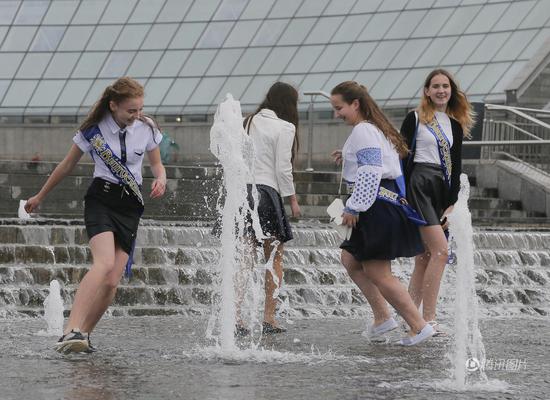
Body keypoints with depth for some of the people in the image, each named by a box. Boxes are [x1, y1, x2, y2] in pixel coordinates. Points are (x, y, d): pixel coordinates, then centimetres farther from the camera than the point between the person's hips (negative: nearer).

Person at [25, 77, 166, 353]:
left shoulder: (146, 128, 1)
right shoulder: (93, 130, -5)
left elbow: (157, 164, 16)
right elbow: (67, 166, 9)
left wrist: (161, 179, -8)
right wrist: (40, 197, 19)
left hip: (130, 206, 4)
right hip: (101, 198, -4)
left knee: (112, 282, -9)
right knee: (104, 264, -29)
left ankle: (83, 335, 5)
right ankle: (70, 332, -39)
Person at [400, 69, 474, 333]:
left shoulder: (455, 125, 15)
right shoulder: (415, 119, 1)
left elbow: (456, 166, 13)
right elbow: (403, 156, -2)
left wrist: (452, 204, 5)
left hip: (441, 188, 6)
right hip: (419, 184, -6)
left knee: (425, 257, 4)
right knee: (440, 251, -16)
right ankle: (428, 320, -15)